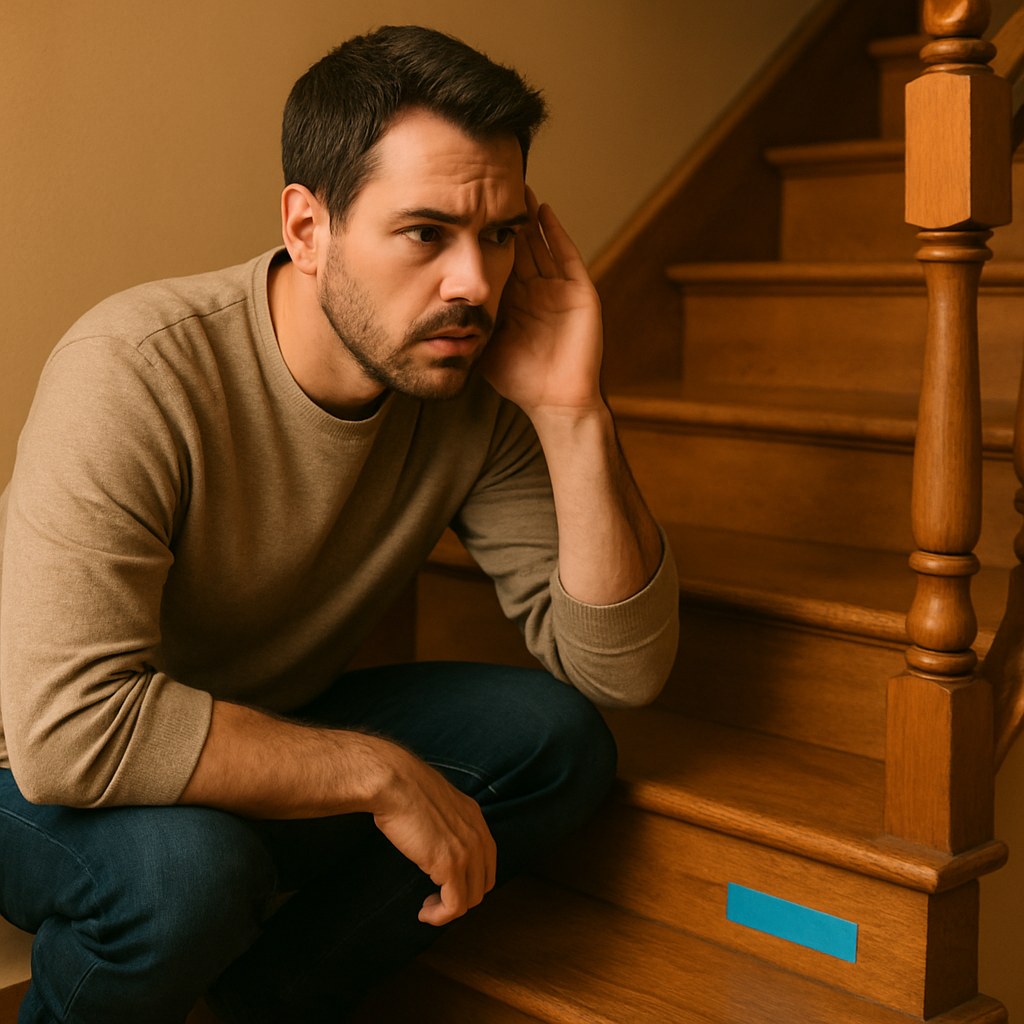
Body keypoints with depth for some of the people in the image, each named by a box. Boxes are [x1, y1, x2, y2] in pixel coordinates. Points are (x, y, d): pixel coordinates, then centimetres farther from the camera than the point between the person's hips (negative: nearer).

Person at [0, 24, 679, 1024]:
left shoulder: (471, 388, -13)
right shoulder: (135, 373, -30)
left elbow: (620, 667, -14)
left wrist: (570, 412, -26)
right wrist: (380, 774, -31)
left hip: (269, 738, 5)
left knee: (558, 739, -14)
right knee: (186, 864, -37)